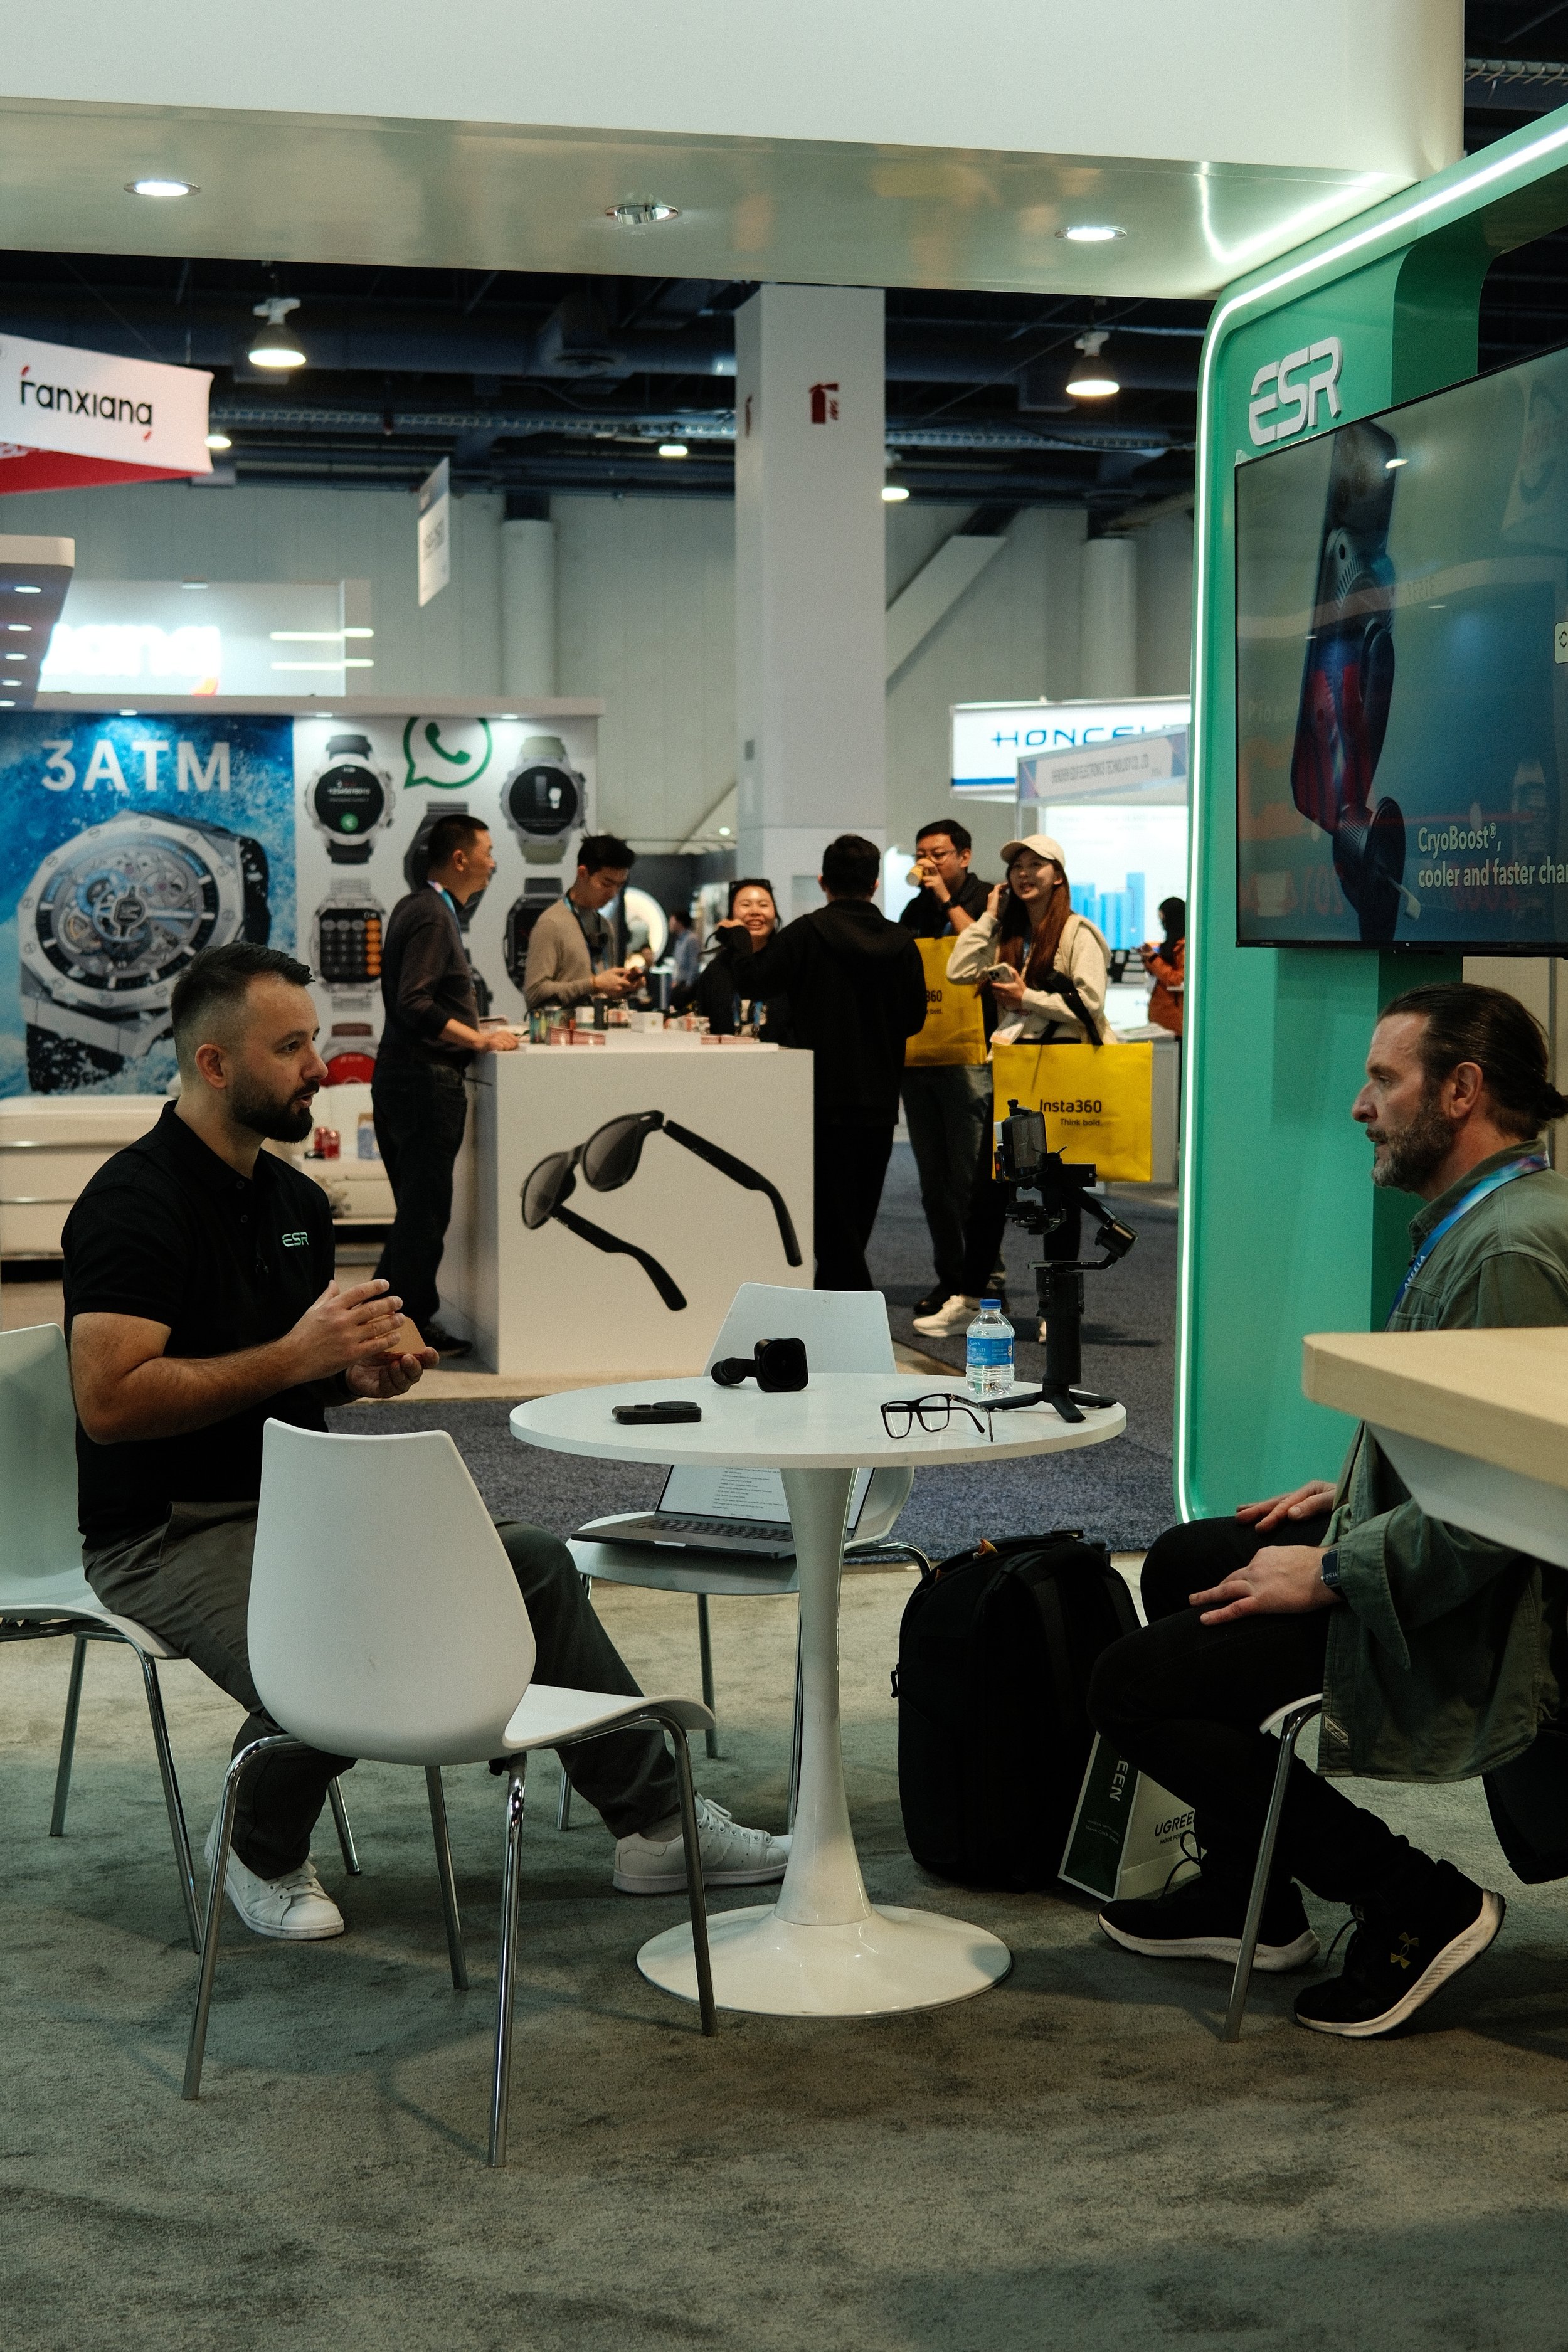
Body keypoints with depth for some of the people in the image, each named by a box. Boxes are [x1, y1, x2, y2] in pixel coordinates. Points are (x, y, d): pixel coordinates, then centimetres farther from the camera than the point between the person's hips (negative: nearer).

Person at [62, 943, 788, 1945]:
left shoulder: (294, 1198, 12)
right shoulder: (134, 1202, -15)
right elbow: (110, 1401, -25)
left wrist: (368, 1364, 0)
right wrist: (297, 1356, -24)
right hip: (169, 1532, -9)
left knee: (535, 1563, 0)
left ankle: (656, 1825, 9)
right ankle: (260, 1853, 1)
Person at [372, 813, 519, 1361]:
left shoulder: (416, 908, 16)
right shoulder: (432, 916, -15)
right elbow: (415, 1004, -24)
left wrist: (474, 1031, 18)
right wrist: (479, 1039, -19)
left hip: (401, 1072, 10)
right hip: (426, 1079, -10)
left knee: (416, 1205, 15)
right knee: (426, 1208, -4)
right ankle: (415, 1326, 2)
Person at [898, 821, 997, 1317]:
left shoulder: (988, 900, 2)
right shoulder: (916, 909, 19)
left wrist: (948, 901, -9)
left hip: (968, 1053, -6)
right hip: (916, 1053, 6)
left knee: (969, 1176, -9)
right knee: (933, 1179, 8)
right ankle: (949, 1277, 15)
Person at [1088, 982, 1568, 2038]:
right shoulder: (1477, 1216, 11)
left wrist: (1328, 1574, -21)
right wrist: (1349, 1490, 13)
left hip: (1462, 1619, -11)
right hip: (1402, 1547, 11)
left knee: (1135, 1685, -12)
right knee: (1183, 1565, 24)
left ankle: (1419, 1904, -4)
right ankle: (1247, 1895, 29)